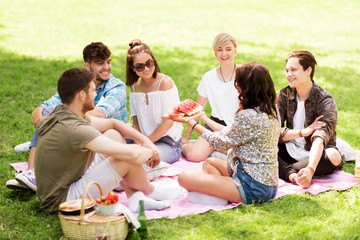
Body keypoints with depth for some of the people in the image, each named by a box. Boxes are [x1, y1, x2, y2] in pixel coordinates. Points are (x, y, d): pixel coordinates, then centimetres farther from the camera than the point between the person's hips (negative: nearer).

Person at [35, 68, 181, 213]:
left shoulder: (62, 114, 4)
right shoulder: (74, 129, -28)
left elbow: (112, 122, 16)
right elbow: (133, 154, -32)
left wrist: (145, 140, 4)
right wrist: (151, 152, -9)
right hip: (62, 200, -10)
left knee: (114, 135, 9)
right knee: (128, 159, -18)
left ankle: (135, 198, 5)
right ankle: (149, 191, 14)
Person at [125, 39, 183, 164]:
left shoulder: (165, 82, -11)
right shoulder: (135, 87, 7)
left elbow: (169, 121, -14)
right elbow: (136, 123, 9)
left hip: (169, 143, -6)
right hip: (147, 140, 6)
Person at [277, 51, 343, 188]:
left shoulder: (325, 101, -15)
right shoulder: (284, 95, 0)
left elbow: (319, 140, -31)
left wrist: (310, 169, -47)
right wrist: (302, 132, -23)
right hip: (289, 151, 4)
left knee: (334, 157, -36)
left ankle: (282, 170, -26)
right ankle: (292, 175, -38)